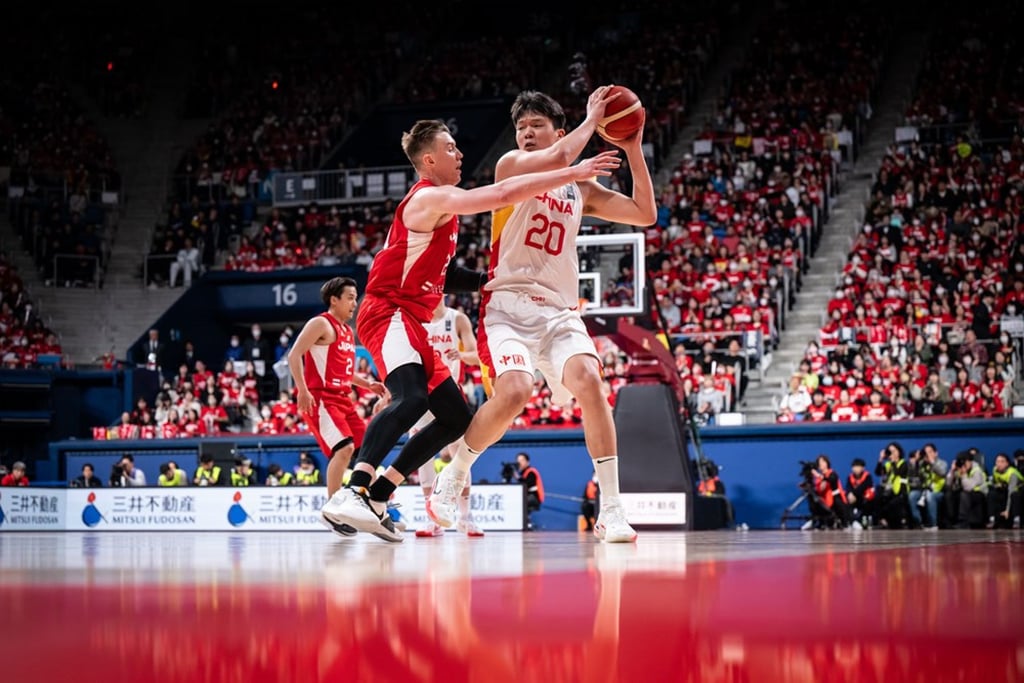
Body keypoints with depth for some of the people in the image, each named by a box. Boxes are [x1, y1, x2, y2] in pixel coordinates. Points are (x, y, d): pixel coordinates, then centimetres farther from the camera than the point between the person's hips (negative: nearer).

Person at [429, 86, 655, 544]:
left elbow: (645, 214, 13)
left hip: (560, 312, 4)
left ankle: (611, 510, -22)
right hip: (509, 304, -4)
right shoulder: (511, 165, 2)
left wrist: (633, 150, 9)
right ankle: (454, 476, 1)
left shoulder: (581, 189, 17)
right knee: (514, 391, -27)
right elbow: (556, 160, -19)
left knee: (588, 380, -24)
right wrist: (592, 119, -7)